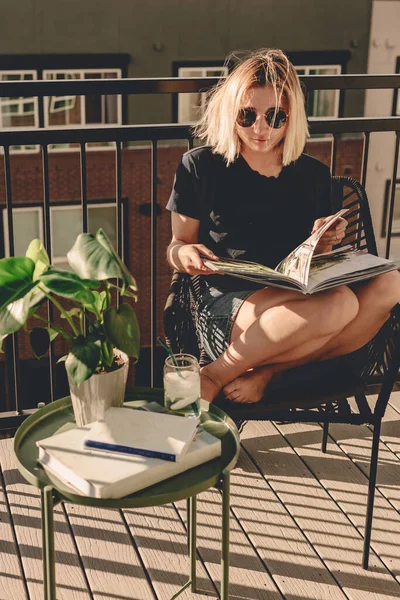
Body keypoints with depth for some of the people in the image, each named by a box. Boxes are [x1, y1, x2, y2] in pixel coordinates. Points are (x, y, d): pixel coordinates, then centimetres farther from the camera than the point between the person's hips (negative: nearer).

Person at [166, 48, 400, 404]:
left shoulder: (313, 175, 12)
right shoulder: (199, 167, 3)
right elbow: (177, 246, 9)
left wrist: (324, 244, -4)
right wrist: (184, 254, -15)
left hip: (297, 303, 5)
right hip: (225, 312, -4)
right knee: (338, 303, -33)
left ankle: (266, 372, -20)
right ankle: (213, 376, -17)